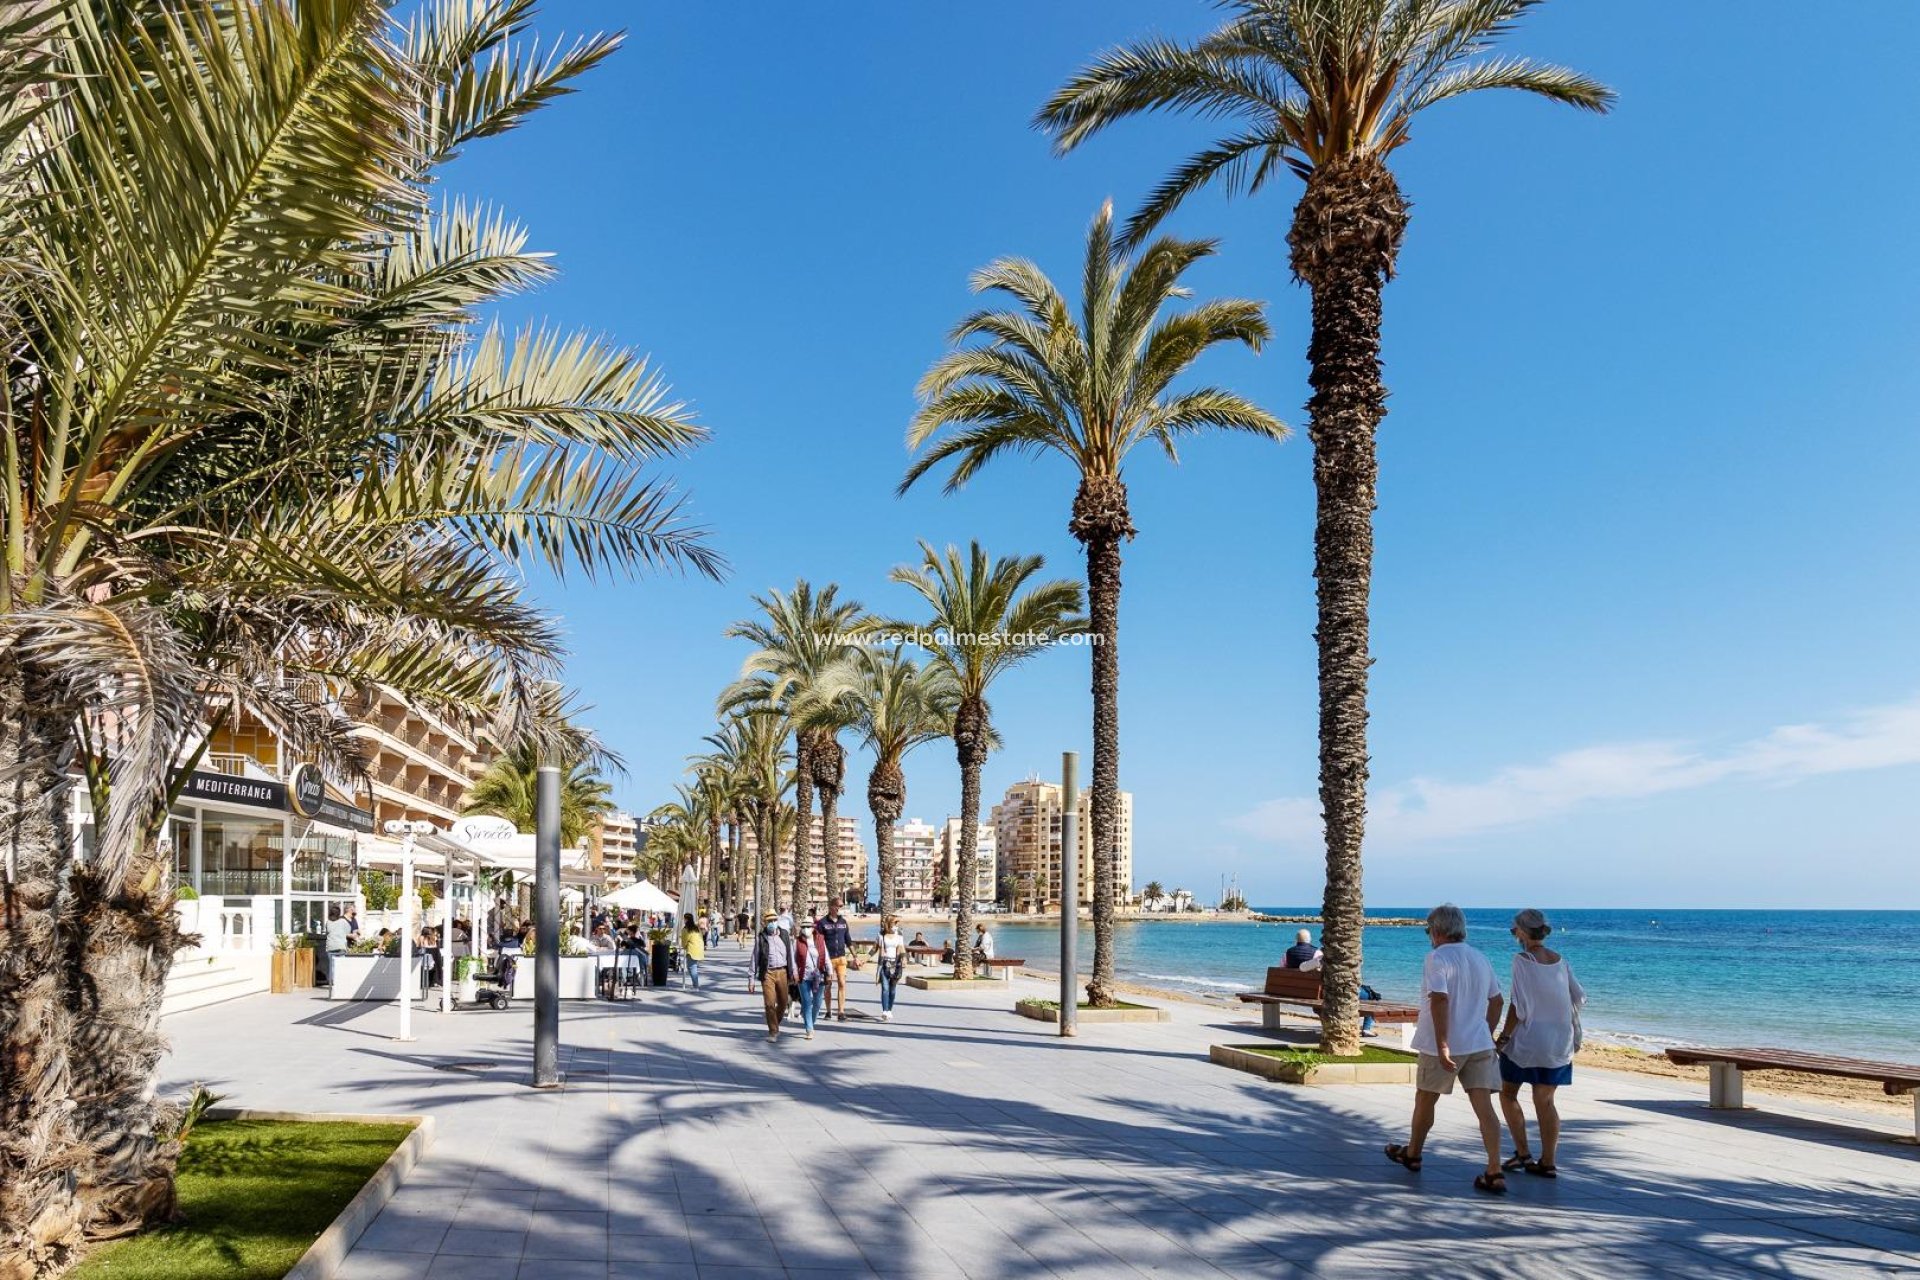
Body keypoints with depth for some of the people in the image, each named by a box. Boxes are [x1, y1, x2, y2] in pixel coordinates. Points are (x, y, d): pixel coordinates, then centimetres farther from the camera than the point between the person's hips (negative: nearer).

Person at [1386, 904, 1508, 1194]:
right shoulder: (1481, 959, 11)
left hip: (1443, 1047, -5)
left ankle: (1412, 1154, 31)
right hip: (1479, 1045, 5)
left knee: (1424, 1100, 14)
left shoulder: (1437, 958, -12)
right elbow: (1496, 1000, 18)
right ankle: (1495, 1172, -9)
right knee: (1484, 1106, -1)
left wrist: (1442, 1045, -24)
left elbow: (1440, 999, -24)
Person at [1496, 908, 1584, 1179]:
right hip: (1558, 1042, 5)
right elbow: (1578, 997, 9)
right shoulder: (1560, 961, 4)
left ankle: (1522, 1152, 6)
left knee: (1508, 1094, 11)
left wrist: (1503, 1038, -9)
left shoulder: (1522, 959, -14)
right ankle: (1547, 1163, 9)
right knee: (1545, 1101, 11)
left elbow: (1518, 1006, -17)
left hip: (1526, 1040, -5)